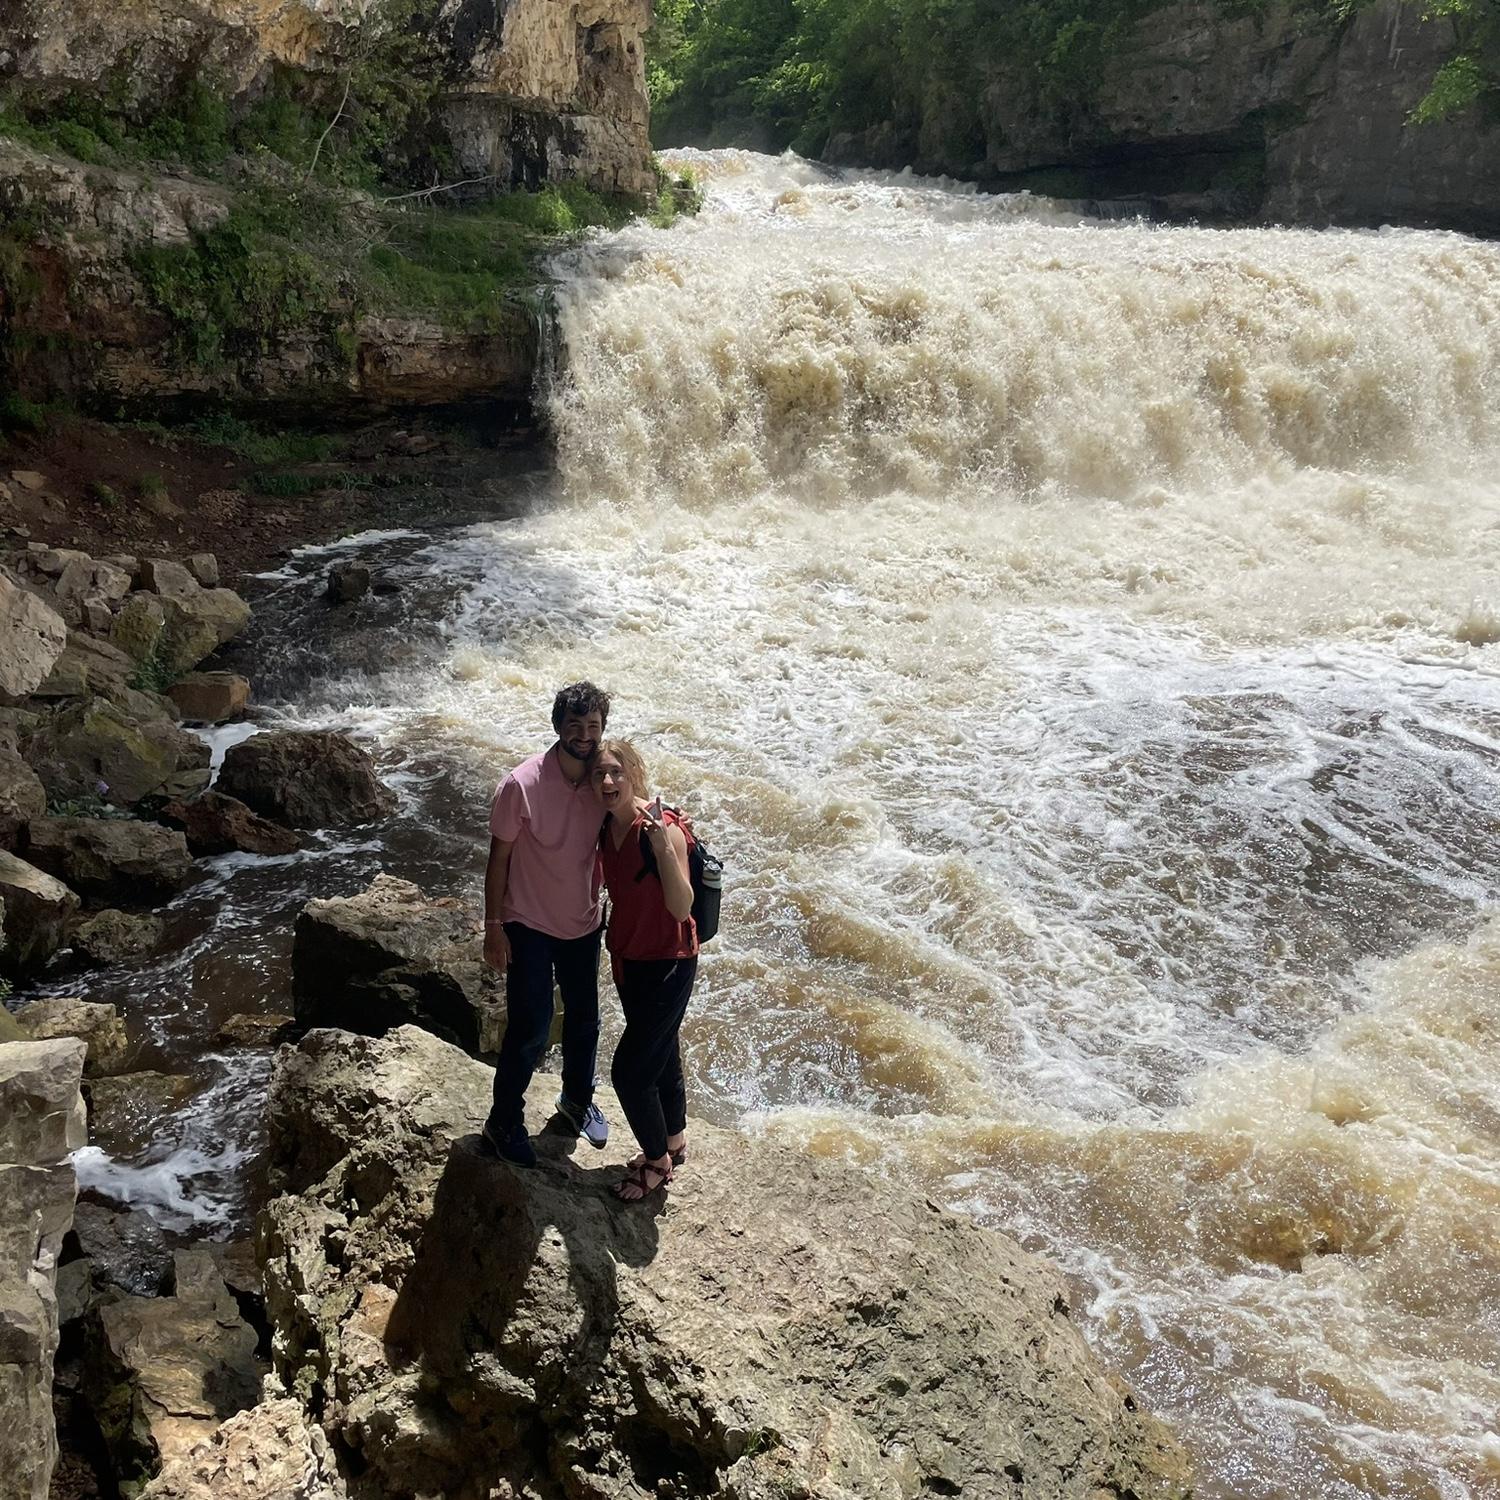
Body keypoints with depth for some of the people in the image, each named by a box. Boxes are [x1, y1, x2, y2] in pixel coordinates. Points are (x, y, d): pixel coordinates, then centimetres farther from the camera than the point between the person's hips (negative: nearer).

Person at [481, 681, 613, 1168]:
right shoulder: (521, 785, -22)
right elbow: (499, 858, -13)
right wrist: (493, 927, -11)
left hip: (584, 925, 5)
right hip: (529, 926, -5)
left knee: (585, 1020, 19)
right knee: (530, 1031, 0)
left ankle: (577, 1099, 44)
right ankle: (504, 1122, 21)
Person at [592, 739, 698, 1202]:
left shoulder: (664, 827, -25)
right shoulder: (607, 828, -2)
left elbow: (682, 907, -32)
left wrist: (662, 843, -41)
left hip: (668, 963, -7)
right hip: (628, 958, 7)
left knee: (629, 1071, -2)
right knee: (660, 1055, 24)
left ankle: (658, 1162, 22)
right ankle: (674, 1140, 46)